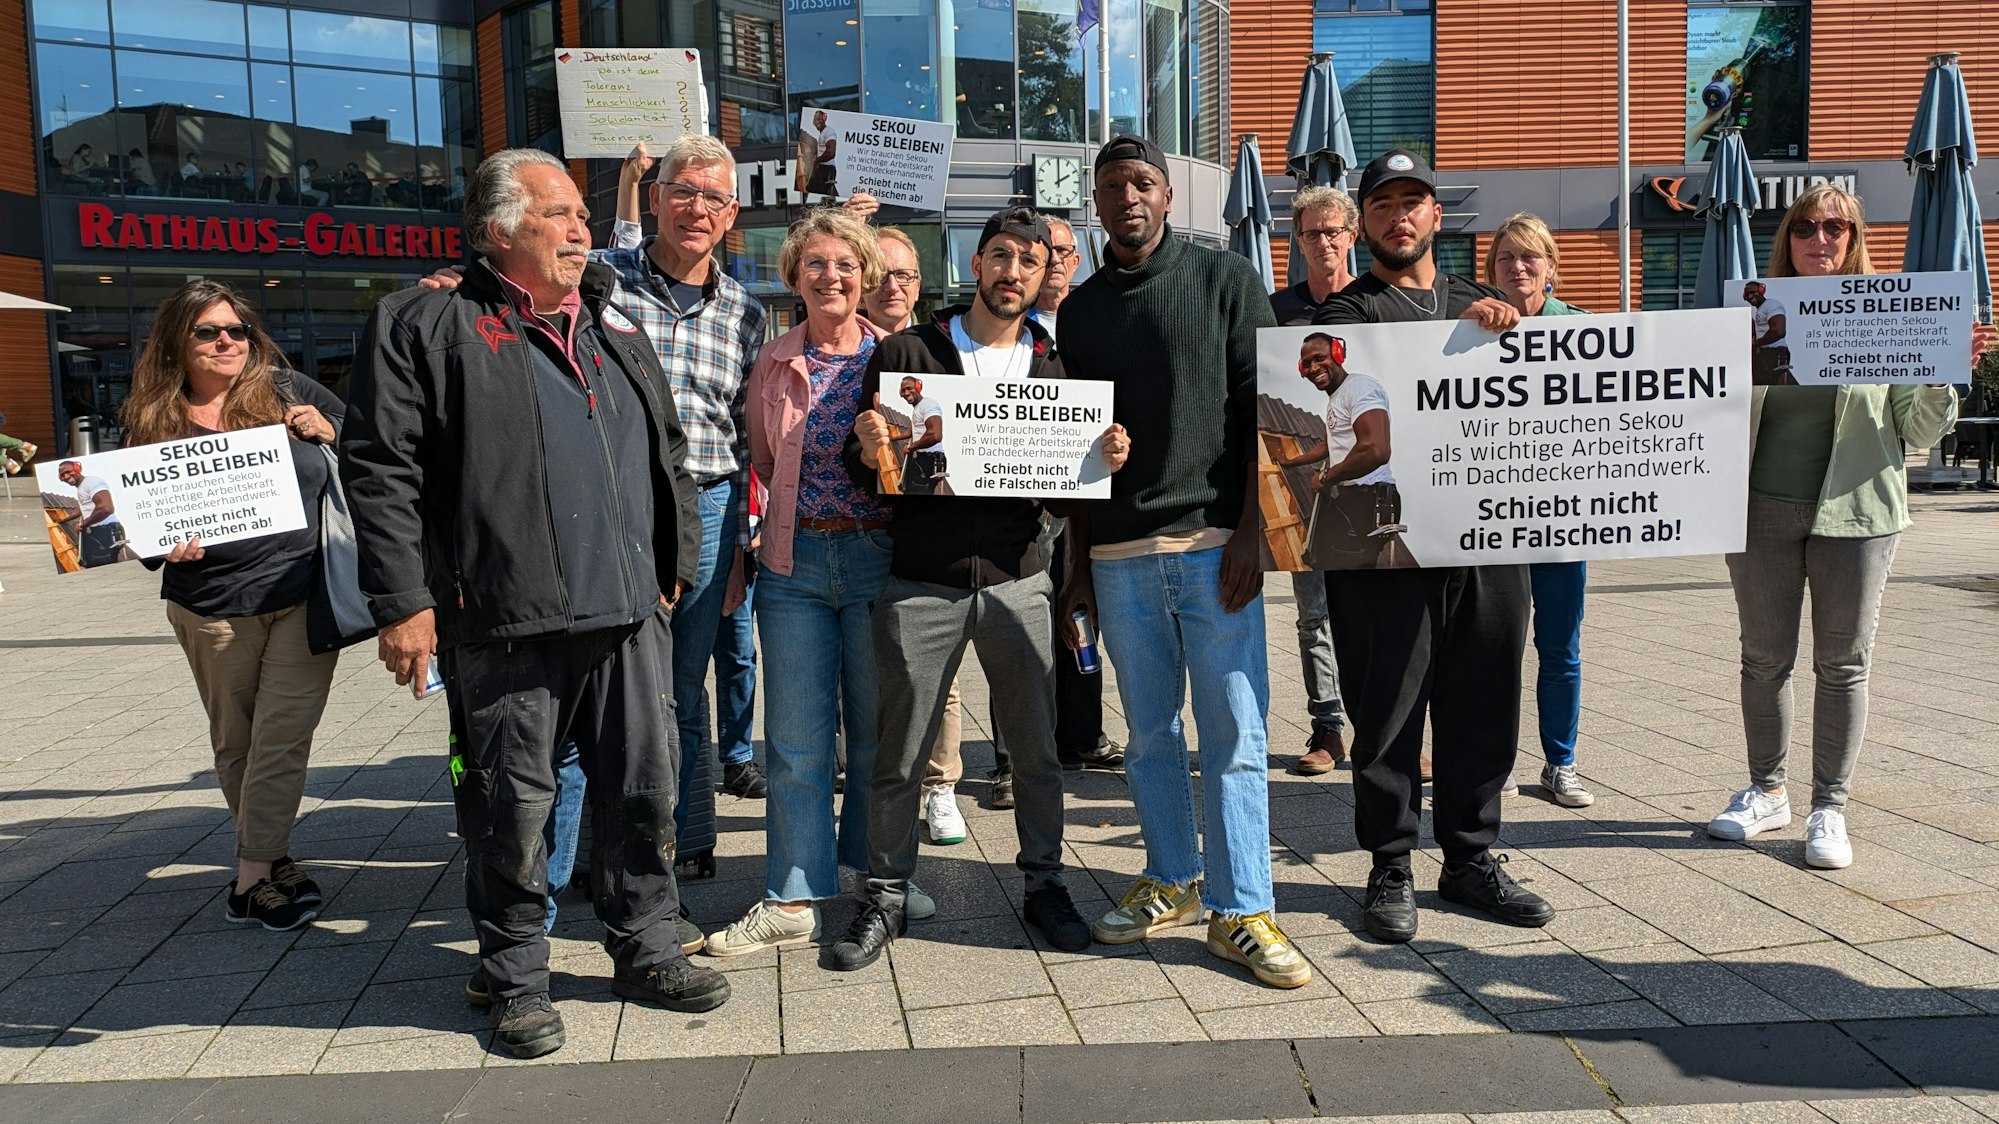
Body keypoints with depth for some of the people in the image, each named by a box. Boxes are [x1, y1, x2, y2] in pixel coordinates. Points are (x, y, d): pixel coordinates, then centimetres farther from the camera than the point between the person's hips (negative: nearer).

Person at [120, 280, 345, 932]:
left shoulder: (287, 391, 1)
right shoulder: (153, 423, 3)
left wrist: (327, 430, -9)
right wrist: (166, 546, -13)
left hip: (305, 596, -1)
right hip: (213, 609, 2)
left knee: (282, 739, -5)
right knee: (234, 744, 13)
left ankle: (251, 879, 1)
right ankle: (270, 855, 29)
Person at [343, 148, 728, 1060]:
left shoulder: (615, 330, 18)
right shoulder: (425, 327, 0)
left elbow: (668, 454, 23)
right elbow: (379, 469, -6)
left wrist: (673, 565, 17)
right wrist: (403, 602, -12)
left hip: (629, 614, 5)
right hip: (503, 623, -5)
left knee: (646, 788, 10)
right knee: (510, 807, 6)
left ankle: (645, 949, 28)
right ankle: (514, 977, 24)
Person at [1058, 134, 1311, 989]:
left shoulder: (1226, 280, 4)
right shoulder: (1080, 309, 14)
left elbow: (1263, 412, -2)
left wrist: (1250, 534, -11)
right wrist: (1079, 565, 11)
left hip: (1213, 542, -3)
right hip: (1120, 554, 4)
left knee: (1234, 732, -2)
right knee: (1149, 732, 11)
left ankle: (1241, 911, 6)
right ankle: (1173, 880, 26)